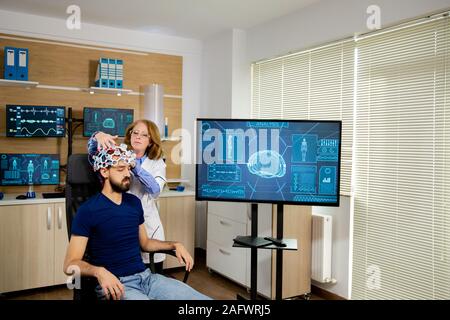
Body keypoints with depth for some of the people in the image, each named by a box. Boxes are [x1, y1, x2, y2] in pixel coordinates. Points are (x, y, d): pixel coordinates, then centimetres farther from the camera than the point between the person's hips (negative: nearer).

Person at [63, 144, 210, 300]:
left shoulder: (134, 202, 12)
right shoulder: (88, 211, -7)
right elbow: (70, 263, -10)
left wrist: (175, 245, 9)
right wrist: (99, 271, -29)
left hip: (146, 277, 6)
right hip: (114, 284, -5)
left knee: (205, 301, -11)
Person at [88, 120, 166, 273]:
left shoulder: (157, 163, 5)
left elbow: (155, 190, -13)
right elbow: (93, 151, -8)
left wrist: (134, 165, -24)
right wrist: (98, 136, -30)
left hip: (148, 227, 1)